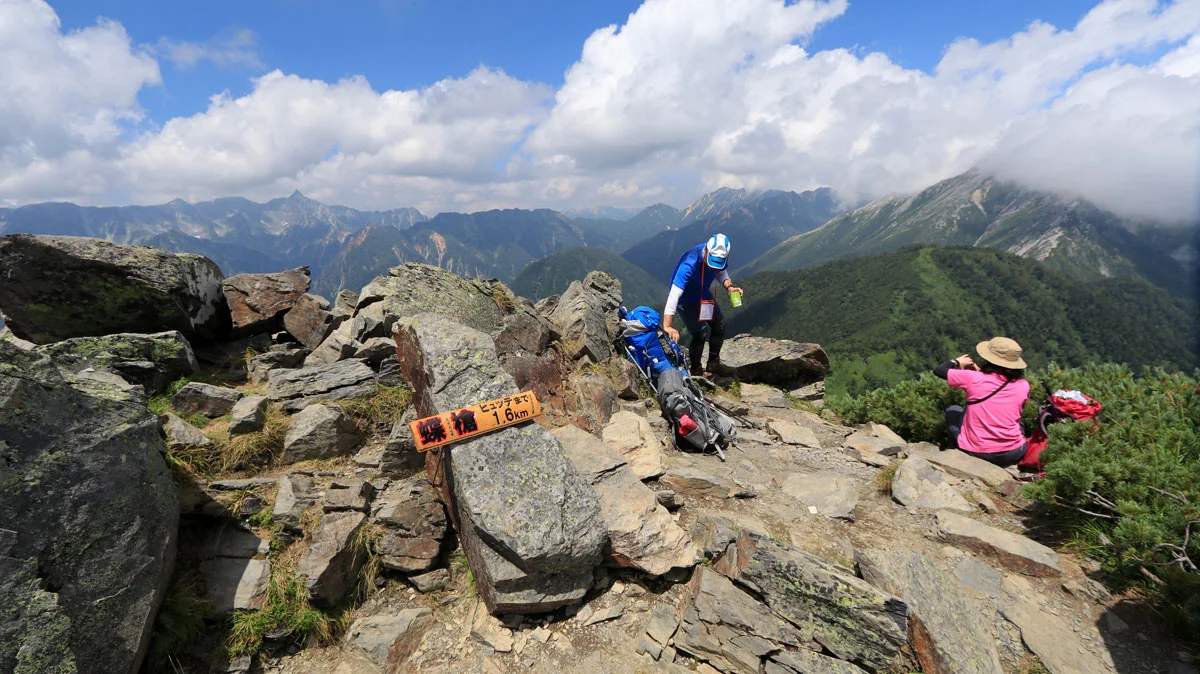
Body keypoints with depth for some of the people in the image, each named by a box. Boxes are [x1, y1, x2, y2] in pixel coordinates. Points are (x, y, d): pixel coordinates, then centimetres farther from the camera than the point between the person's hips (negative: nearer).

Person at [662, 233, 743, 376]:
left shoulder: (720, 256, -19)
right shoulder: (690, 264, -39)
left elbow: (721, 272, 4)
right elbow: (674, 294, -44)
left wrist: (729, 286, -19)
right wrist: (667, 326, -49)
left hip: (703, 294, 7)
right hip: (686, 299, -7)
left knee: (719, 324, 9)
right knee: (700, 332, -13)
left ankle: (714, 363, 28)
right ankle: (695, 370, 9)